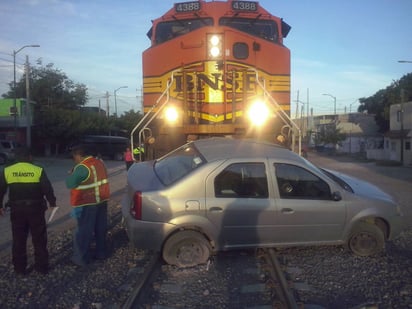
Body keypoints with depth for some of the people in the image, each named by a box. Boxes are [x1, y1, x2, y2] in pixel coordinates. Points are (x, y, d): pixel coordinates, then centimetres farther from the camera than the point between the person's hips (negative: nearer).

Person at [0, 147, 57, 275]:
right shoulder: (38, 170, -9)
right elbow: (48, 189, -7)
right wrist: (52, 202, 8)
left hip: (16, 210, 2)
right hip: (35, 209, -2)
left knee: (18, 240, 13)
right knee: (39, 239, 9)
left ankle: (20, 268, 20)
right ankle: (42, 267, 16)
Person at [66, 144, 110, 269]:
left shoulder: (82, 167, -19)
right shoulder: (100, 162, 8)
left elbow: (70, 184, -16)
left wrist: (71, 173, 1)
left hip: (87, 203, -8)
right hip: (102, 200, 8)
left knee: (83, 231, 1)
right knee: (100, 228, 16)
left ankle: (81, 258, 7)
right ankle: (101, 252, 27)